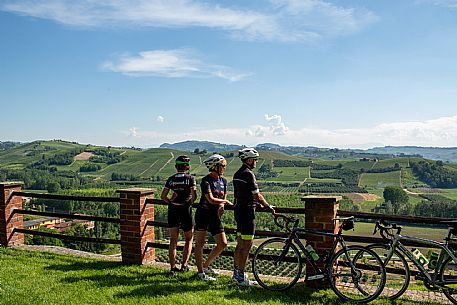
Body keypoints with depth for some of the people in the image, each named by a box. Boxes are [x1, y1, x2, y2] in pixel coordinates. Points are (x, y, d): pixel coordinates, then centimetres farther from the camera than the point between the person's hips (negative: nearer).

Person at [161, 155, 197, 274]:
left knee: (173, 240, 9)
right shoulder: (190, 178, -6)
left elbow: (163, 196, 3)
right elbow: (194, 196, -13)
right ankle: (184, 265, 9)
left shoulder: (171, 179, 4)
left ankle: (172, 267, 9)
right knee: (188, 239, 13)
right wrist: (190, 202, 8)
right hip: (185, 210, -3)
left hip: (172, 211, 3)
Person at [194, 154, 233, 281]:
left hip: (215, 215, 7)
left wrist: (221, 206, -4)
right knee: (200, 243, 1)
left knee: (223, 243, 4)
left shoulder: (223, 181, 9)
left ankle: (206, 265, 22)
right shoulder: (206, 180, -13)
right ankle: (200, 272, 10)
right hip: (203, 214, -7)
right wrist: (226, 201, -9)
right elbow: (211, 199, -20)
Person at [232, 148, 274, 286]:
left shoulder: (237, 174, 13)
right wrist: (269, 206, -1)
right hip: (247, 212, -10)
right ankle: (241, 277, 1)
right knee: (247, 245, -4)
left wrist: (256, 203, 23)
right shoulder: (249, 174, -16)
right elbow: (257, 196, -15)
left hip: (238, 210, 10)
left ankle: (236, 273, 23)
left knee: (240, 244, 15)